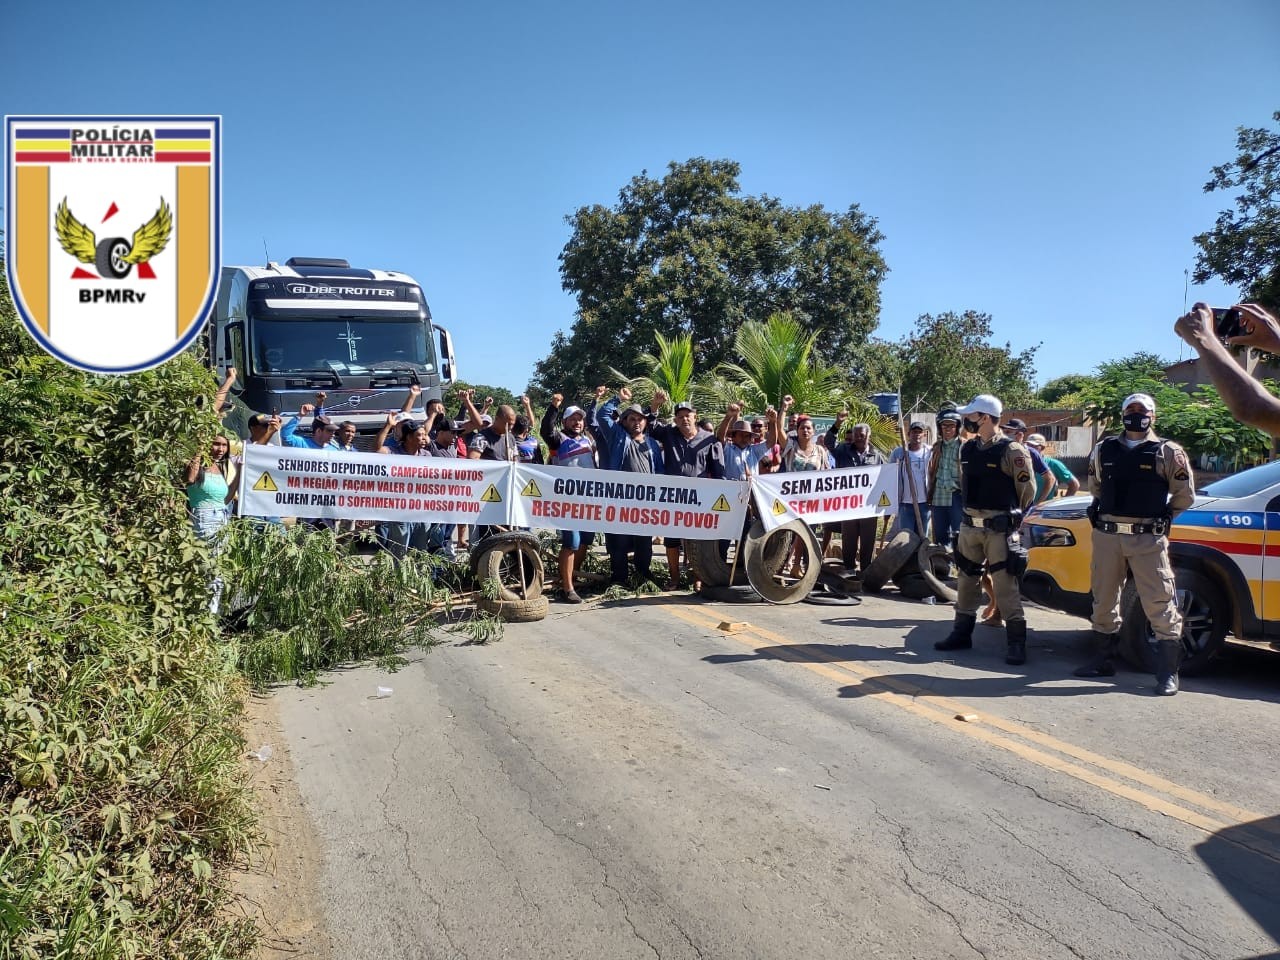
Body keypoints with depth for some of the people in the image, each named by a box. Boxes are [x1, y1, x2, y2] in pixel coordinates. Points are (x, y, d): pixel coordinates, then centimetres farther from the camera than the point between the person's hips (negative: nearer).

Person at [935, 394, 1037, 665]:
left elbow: (1027, 489, -5)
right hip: (970, 525, 7)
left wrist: (1011, 517, 7)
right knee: (966, 581, 13)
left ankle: (1016, 643, 2)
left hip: (999, 528, -7)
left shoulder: (1011, 451, -11)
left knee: (1005, 585, -6)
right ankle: (961, 634, 24)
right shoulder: (968, 449, 8)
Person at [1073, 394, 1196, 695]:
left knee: (1159, 602, -5)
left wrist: (1160, 517, 10)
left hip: (1148, 538, -4)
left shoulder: (1167, 452, 0)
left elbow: (1185, 495, 7)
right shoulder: (1104, 449, 10)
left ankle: (1168, 671, 2)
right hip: (1107, 535, 4)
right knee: (1104, 600, 11)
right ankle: (1105, 659, 25)